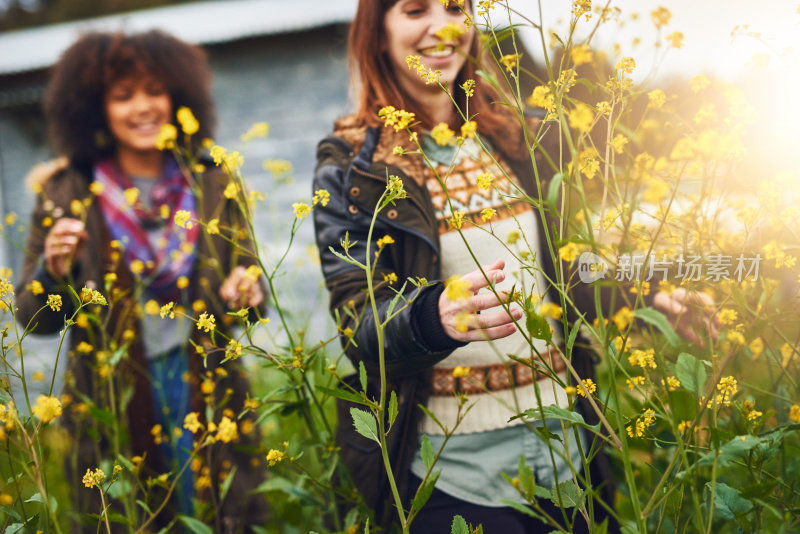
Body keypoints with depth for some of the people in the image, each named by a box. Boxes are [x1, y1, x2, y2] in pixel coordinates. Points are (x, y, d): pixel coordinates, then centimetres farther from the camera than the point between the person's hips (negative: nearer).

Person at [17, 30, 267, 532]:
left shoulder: (211, 183, 3)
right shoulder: (67, 194, -1)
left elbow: (249, 277, 10)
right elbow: (36, 318, 3)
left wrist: (247, 293, -11)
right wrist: (56, 270, -16)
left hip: (209, 402, 1)